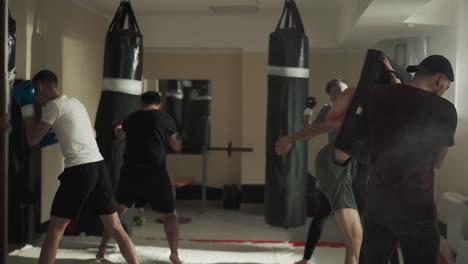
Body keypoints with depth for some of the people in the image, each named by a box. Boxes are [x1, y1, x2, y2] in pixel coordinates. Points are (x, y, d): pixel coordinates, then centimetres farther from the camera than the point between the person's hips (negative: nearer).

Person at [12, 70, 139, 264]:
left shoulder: (53, 105, -4)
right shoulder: (75, 102, 20)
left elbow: (33, 139, 0)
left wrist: (26, 106, 9)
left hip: (79, 169, -7)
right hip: (98, 165, 7)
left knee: (54, 231, 3)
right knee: (115, 228, 10)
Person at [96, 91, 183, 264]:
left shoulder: (132, 117, 12)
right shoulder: (165, 118, 2)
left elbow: (120, 136, 33)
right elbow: (177, 146, 8)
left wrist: (117, 129, 56)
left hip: (130, 171, 4)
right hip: (154, 173, -3)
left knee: (117, 210, 21)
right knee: (169, 215, 8)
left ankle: (102, 250, 24)